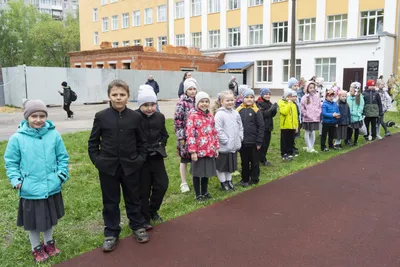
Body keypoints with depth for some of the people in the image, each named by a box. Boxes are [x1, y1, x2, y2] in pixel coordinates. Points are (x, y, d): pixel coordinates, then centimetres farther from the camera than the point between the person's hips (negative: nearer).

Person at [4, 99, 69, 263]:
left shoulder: (54, 135, -9)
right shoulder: (17, 138, -12)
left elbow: (63, 157, 1)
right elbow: (11, 162, -3)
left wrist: (62, 174, -8)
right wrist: (15, 180, -12)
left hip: (52, 188, 2)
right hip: (30, 190, -1)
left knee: (50, 218, 22)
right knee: (32, 221, 15)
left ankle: (49, 243, 46)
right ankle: (36, 248, 39)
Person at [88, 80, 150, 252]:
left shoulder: (136, 117, -3)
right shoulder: (101, 116, -5)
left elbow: (142, 141, 6)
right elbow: (92, 142, 2)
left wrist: (140, 158, -3)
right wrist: (97, 160, -5)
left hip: (131, 166, 1)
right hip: (108, 167, 0)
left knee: (133, 198, 15)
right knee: (110, 201, 11)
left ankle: (138, 227, 34)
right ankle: (111, 233, 25)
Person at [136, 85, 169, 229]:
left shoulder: (160, 117, 1)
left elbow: (164, 135, 14)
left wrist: (161, 146, 2)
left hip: (157, 157, 5)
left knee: (162, 185, 9)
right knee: (143, 190, 6)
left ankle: (153, 211, 32)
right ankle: (144, 218, 22)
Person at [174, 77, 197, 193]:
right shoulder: (182, 103, -10)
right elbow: (177, 121, -12)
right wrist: (180, 137, -15)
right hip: (186, 136, -4)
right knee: (184, 159, 7)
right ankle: (184, 183, 20)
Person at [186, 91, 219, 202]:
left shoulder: (210, 116, 9)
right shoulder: (193, 116, -12)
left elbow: (214, 133, 14)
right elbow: (190, 134, -15)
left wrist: (216, 147, 11)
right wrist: (192, 151, -18)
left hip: (209, 150, 6)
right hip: (198, 150, -6)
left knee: (207, 172, 16)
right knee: (197, 173, 8)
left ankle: (205, 192, 32)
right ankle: (198, 195, 21)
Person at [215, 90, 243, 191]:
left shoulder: (235, 113, 6)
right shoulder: (219, 114, -15)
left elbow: (240, 127, 14)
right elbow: (218, 130, -20)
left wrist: (240, 137, 4)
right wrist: (225, 140, -19)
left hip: (234, 145, 7)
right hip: (224, 146, -7)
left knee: (231, 164, 18)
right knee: (222, 165, 6)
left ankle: (229, 181, 33)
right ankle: (223, 182, 21)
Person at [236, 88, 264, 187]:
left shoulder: (256, 110, -6)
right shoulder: (239, 110, 1)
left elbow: (261, 127, -6)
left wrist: (259, 142, -9)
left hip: (253, 142, -2)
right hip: (242, 142, 2)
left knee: (254, 161, 10)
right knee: (244, 161, 13)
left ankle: (254, 179, 24)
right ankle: (245, 179, 26)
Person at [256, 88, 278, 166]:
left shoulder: (269, 103, 13)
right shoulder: (259, 103, -11)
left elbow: (272, 115, 13)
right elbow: (262, 114, -21)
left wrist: (274, 109, -6)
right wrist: (271, 109, -26)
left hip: (268, 126, 8)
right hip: (262, 127, -8)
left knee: (266, 144, 11)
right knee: (262, 144, -5)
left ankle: (262, 159, 21)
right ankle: (262, 160, 4)